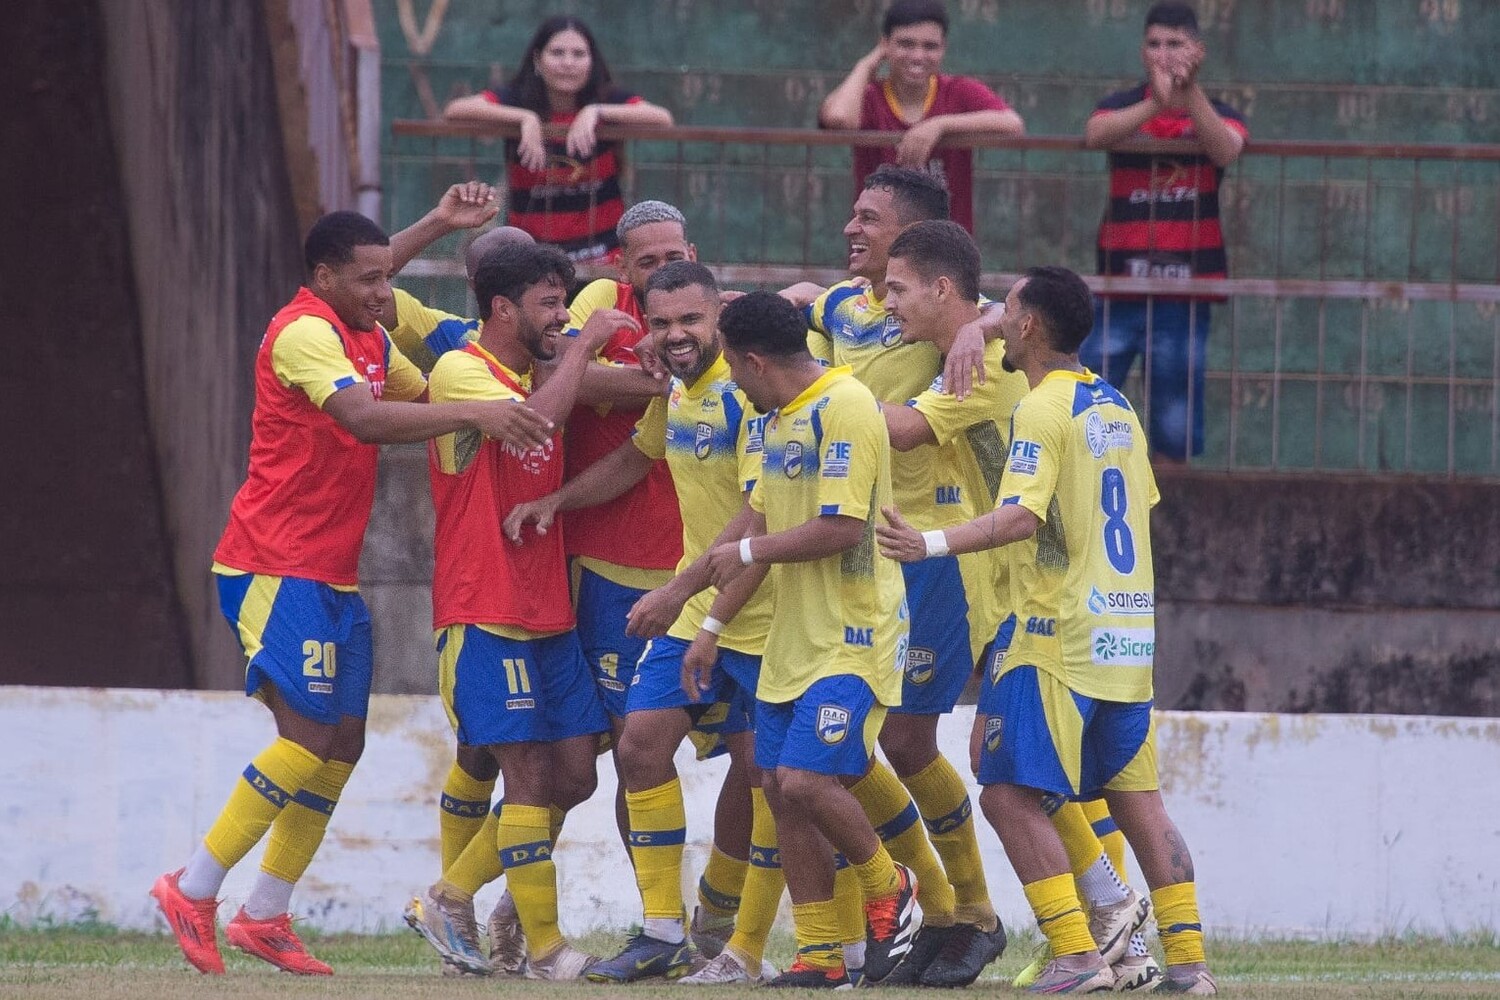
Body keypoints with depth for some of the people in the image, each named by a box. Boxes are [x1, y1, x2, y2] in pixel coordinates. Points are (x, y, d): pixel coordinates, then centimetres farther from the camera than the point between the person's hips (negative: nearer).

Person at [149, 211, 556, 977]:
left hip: (333, 577, 10)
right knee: (309, 735, -15)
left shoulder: (370, 340, 14)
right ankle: (192, 891, -7)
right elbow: (364, 418, -31)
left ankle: (265, 916, 13)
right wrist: (475, 415, -38)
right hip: (276, 569, -10)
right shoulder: (305, 333, -16)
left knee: (344, 743, 7)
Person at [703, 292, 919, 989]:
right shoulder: (779, 419, 14)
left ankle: (889, 892, 6)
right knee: (780, 788, 5)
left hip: (853, 640, -10)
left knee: (807, 780, -19)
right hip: (793, 639, 10)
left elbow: (840, 529, -23)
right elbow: (761, 525, 22)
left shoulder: (844, 407, -17)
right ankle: (820, 956, 11)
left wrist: (747, 553, -12)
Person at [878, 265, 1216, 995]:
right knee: (1136, 799, 12)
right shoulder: (1115, 407, 14)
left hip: (1062, 639, -8)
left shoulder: (1042, 410, -12)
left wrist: (934, 543, -35)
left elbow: (1022, 517, -24)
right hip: (1129, 634, 8)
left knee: (1009, 794, -7)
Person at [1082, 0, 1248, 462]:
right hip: (1119, 290, 0)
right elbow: (1095, 134, -18)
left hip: (1185, 301, 0)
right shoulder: (1123, 107, 6)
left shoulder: (1217, 115, 5)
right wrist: (1155, 104, -35)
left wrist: (1190, 92, -34)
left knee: (1176, 429, 4)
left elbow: (1226, 151, -19)